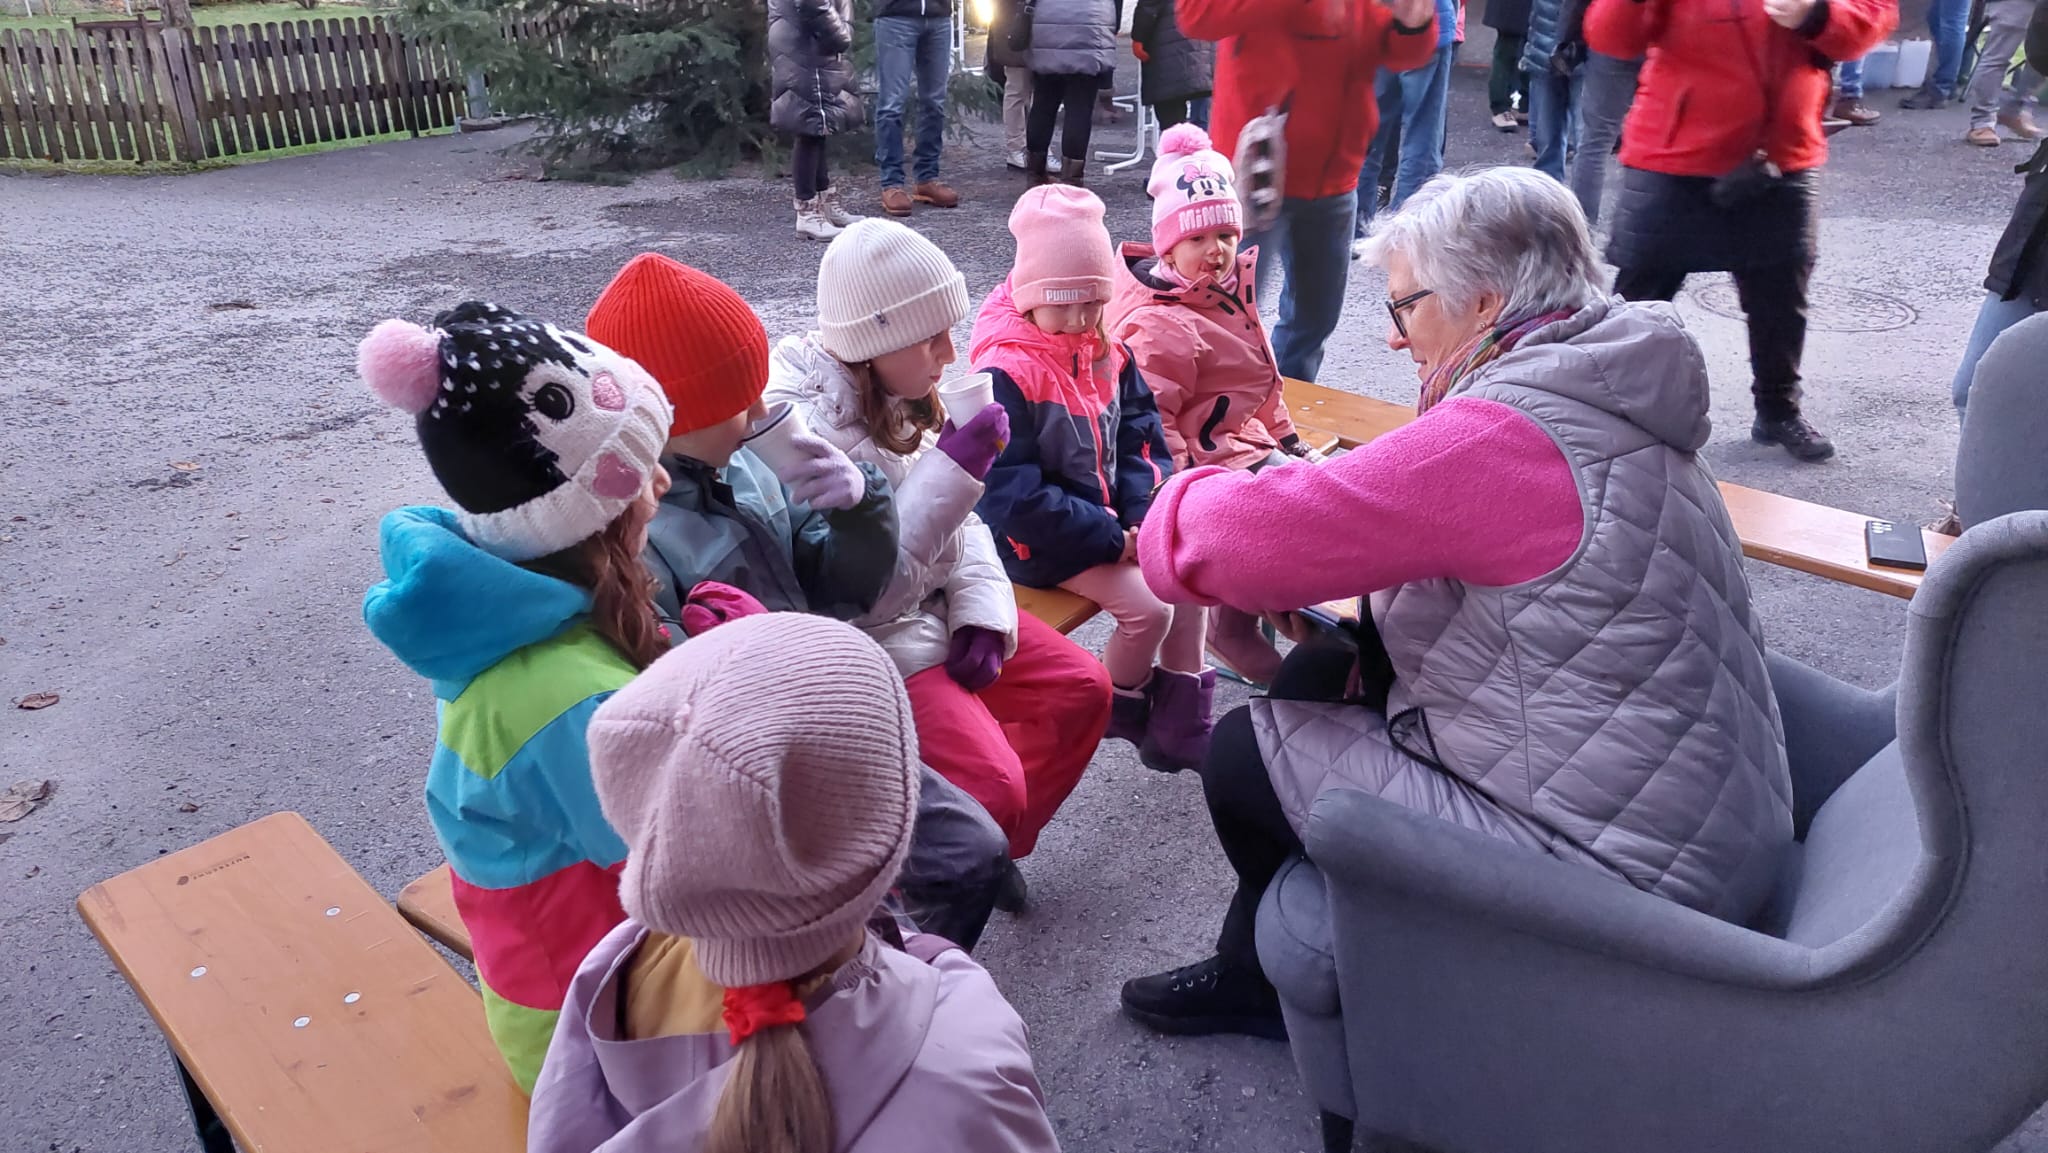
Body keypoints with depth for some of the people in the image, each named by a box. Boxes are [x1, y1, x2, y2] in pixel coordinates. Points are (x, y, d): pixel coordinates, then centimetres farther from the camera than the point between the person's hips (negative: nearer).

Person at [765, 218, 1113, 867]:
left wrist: (982, 614, -6)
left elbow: (963, 526, 9)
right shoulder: (807, 432, -27)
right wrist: (951, 471, -31)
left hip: (937, 607, 9)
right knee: (992, 787, -18)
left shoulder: (901, 399, -2)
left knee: (1082, 688, 4)